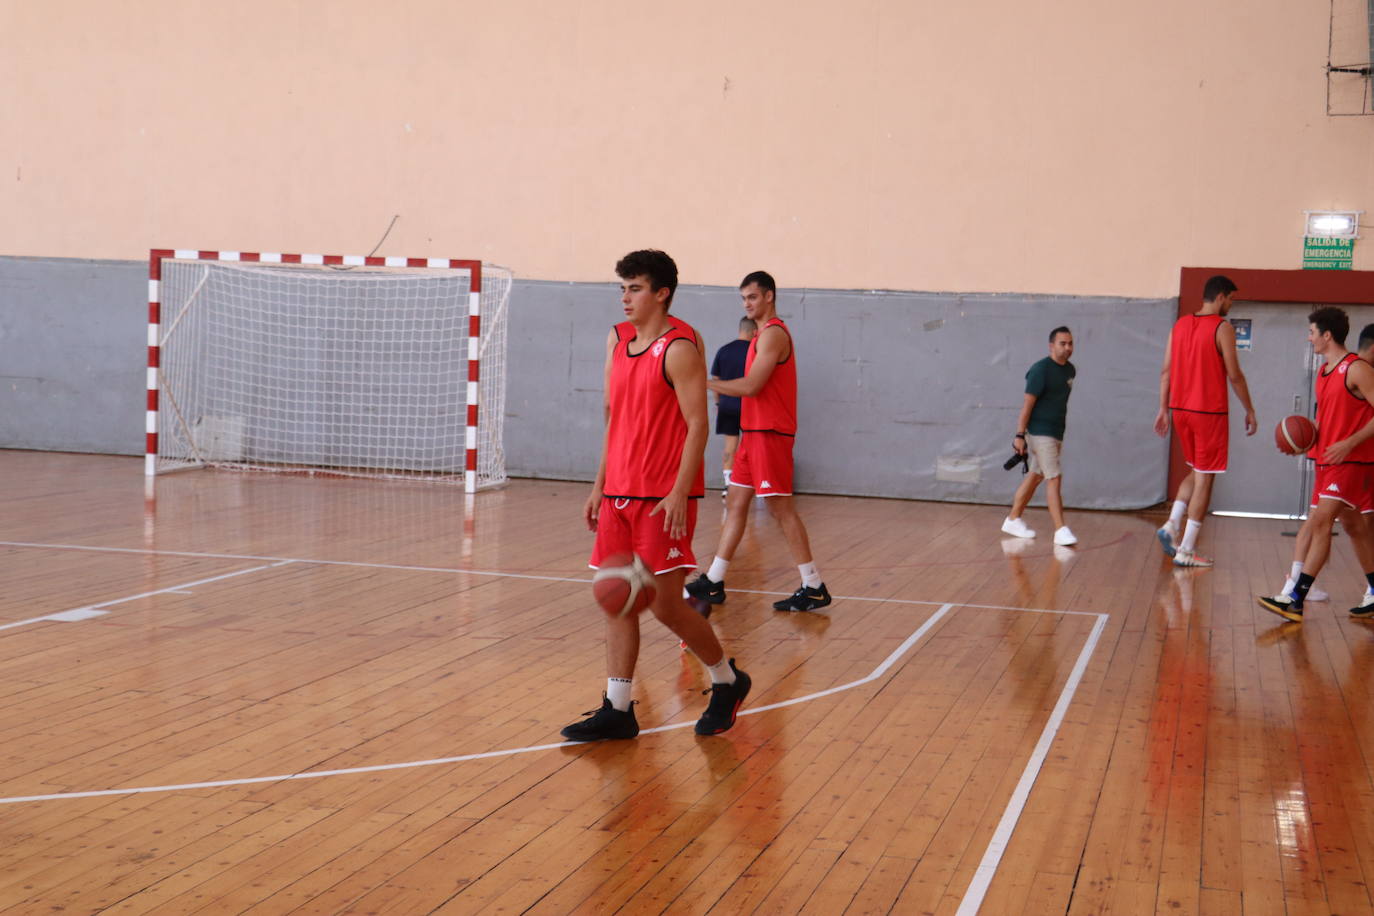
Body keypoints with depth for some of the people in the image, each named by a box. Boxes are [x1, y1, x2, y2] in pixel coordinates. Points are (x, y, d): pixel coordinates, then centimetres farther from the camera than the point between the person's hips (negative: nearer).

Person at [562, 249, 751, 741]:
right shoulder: (618, 343, 13)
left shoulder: (679, 349, -11)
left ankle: (727, 681, 16)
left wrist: (679, 494, -21)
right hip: (620, 495, 8)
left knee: (665, 604, -6)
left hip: (663, 499, -8)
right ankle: (617, 710, 10)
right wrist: (600, 486, 16)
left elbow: (697, 425, -14)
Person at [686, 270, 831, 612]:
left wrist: (708, 384, -14)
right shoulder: (763, 334, 18)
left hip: (770, 433, -10)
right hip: (754, 432, 10)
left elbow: (751, 386, -20)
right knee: (735, 503, 10)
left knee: (781, 508, -8)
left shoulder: (773, 334, -13)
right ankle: (713, 583, 15)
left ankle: (814, 588, -3)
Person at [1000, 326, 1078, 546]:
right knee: (1054, 479, -13)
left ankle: (1013, 520, 24)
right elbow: (1027, 403, -15)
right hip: (1040, 433, -8)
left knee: (1035, 476, 13)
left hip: (1056, 433, 8)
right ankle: (1061, 531, -14)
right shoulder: (1041, 369, -14)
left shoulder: (1070, 370, 10)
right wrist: (1020, 435, -18)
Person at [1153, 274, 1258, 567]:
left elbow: (1166, 371, 8)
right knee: (1204, 478, 1)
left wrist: (1163, 409, 12)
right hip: (1209, 412, -6)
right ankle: (1186, 551, 1)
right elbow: (1234, 375, -10)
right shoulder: (1222, 328, -10)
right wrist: (1249, 411, -1)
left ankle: (1172, 525, 4)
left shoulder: (1180, 324, 8)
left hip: (1180, 409, 6)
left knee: (1197, 472, 22)